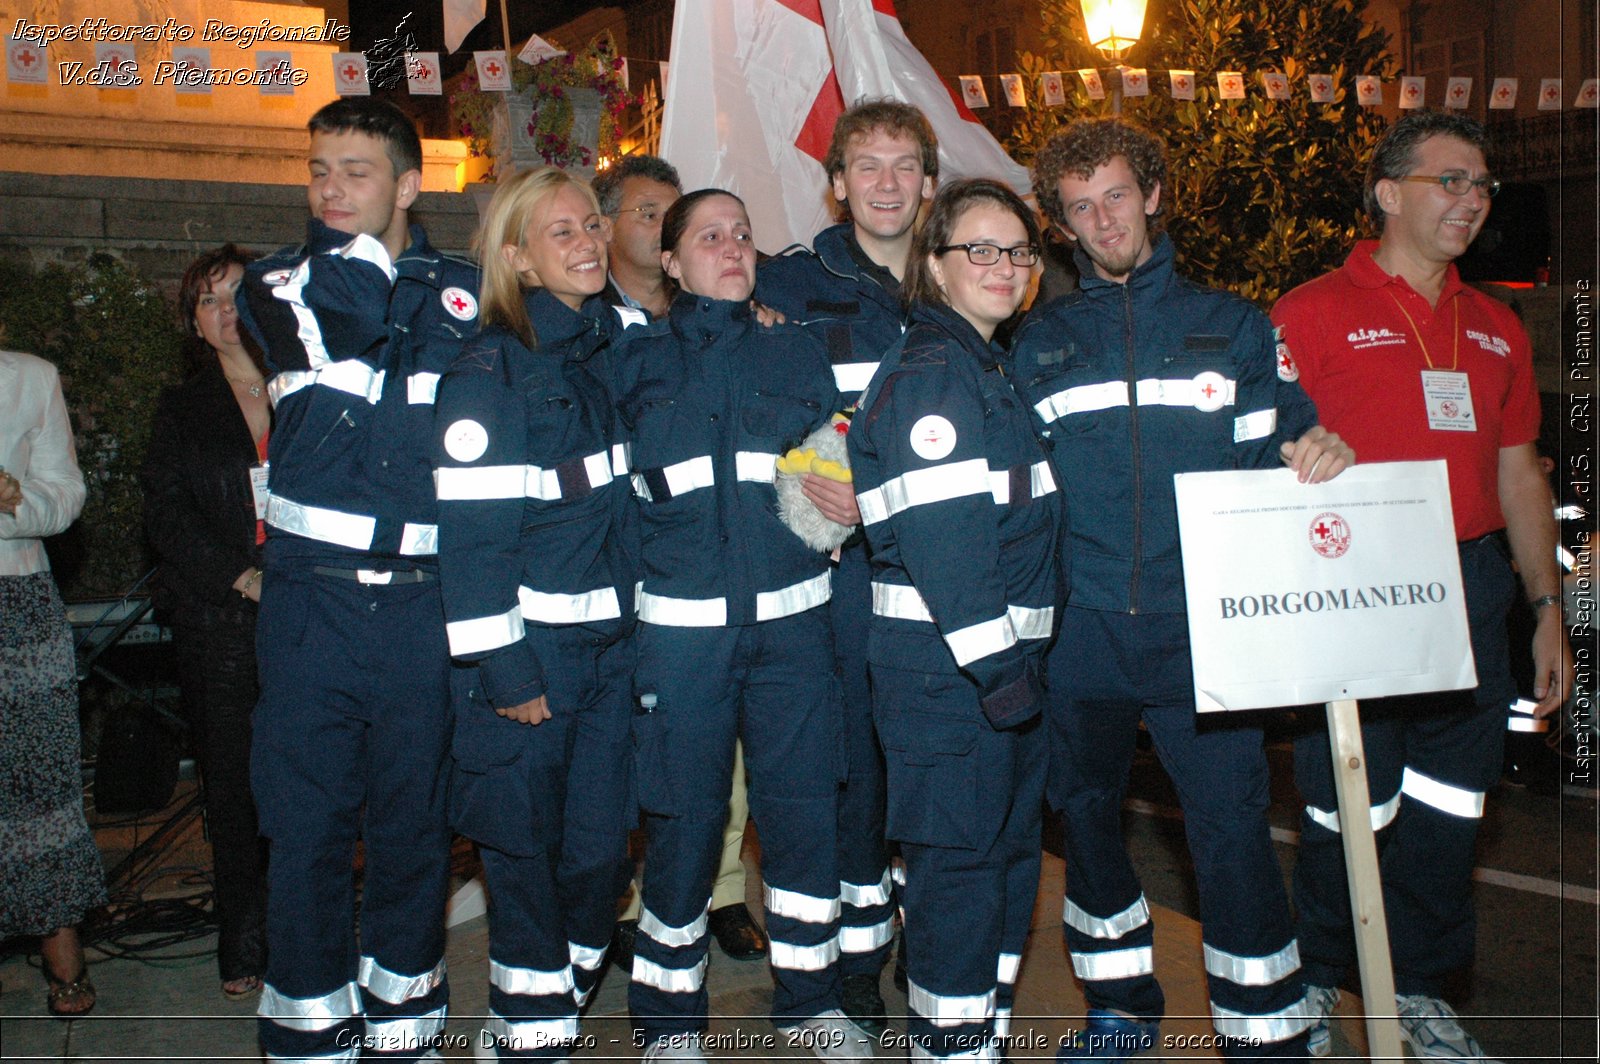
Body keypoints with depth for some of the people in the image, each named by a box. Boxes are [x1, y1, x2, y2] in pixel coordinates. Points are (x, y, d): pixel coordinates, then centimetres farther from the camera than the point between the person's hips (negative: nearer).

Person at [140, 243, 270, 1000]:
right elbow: (166, 516, 3)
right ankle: (243, 948, 16)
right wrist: (242, 577, -11)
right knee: (233, 789, 4)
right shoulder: (182, 412, 13)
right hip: (218, 626, 1)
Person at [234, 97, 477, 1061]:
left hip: (426, 607, 0)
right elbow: (345, 337, -11)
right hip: (313, 601, 0)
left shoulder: (465, 290, 7)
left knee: (415, 819, 10)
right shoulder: (281, 285, 8)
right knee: (307, 824, 4)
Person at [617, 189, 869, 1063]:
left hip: (792, 619, 2)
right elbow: (652, 477, -2)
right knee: (684, 818, 4)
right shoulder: (642, 361, 9)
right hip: (682, 623, -2)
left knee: (804, 811, 6)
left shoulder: (796, 351, 13)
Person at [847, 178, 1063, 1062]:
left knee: (1010, 853, 17)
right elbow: (942, 536, -22)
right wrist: (997, 666, -23)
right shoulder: (929, 374, -13)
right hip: (943, 666, -10)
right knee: (959, 862, -1)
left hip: (1003, 658, 10)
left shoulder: (990, 371, 17)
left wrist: (1023, 660, 16)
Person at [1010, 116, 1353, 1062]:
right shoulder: (1040, 342, 11)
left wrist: (1319, 455, -15)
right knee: (1087, 819, 13)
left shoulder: (1234, 325, 8)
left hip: (1201, 624, -2)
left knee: (1232, 832, -7)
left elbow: (1277, 455, 8)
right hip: (1079, 628, 3)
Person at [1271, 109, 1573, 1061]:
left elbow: (1518, 471, 19)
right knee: (1350, 805, 1)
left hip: (1470, 593, 6)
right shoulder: (1314, 313, -2)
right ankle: (1317, 983, 23)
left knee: (1446, 807, 11)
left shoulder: (1497, 328, 16)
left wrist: (1548, 607, 15)